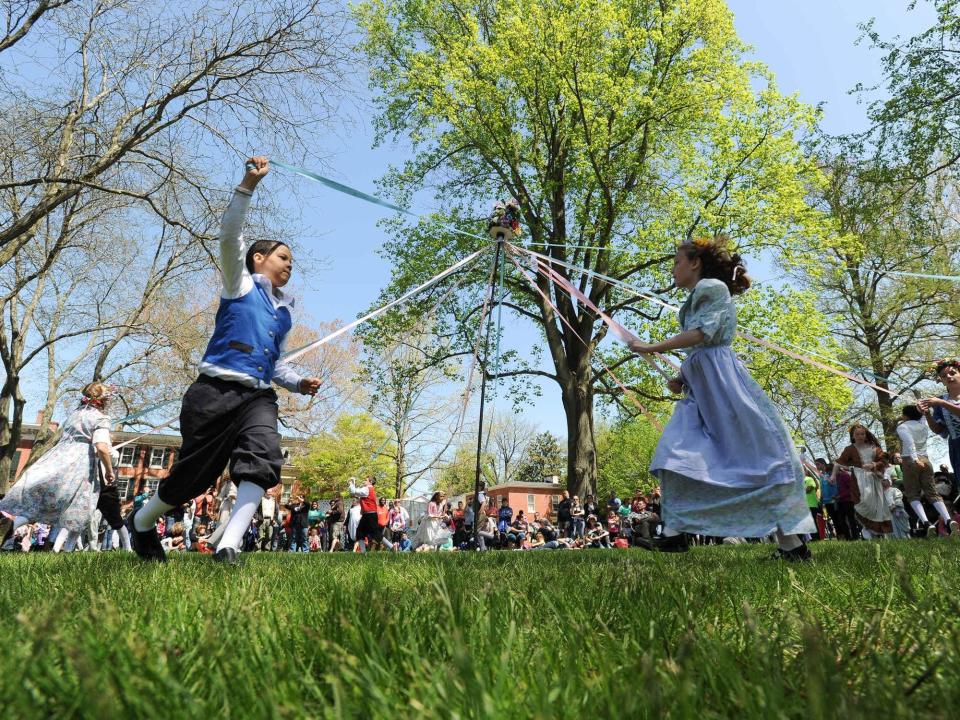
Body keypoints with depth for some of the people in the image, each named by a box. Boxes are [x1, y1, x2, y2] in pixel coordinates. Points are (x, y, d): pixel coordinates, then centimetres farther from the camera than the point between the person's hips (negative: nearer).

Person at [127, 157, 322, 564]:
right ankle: (141, 522, 31)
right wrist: (248, 185, -16)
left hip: (258, 398, 4)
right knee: (193, 473, 2)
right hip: (216, 391, -4)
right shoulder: (241, 283, 10)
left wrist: (300, 384, 11)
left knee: (264, 461, -23)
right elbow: (229, 234, -6)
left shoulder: (285, 311, 23)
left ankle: (228, 548, -29)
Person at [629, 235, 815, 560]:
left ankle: (791, 542, -1)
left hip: (721, 381, -10)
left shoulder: (711, 286, -3)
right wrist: (683, 379, 7)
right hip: (700, 386, 10)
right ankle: (675, 533, -1)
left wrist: (651, 348, -15)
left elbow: (703, 334, -18)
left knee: (755, 455, -7)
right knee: (676, 454, 0)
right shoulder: (696, 298, 24)